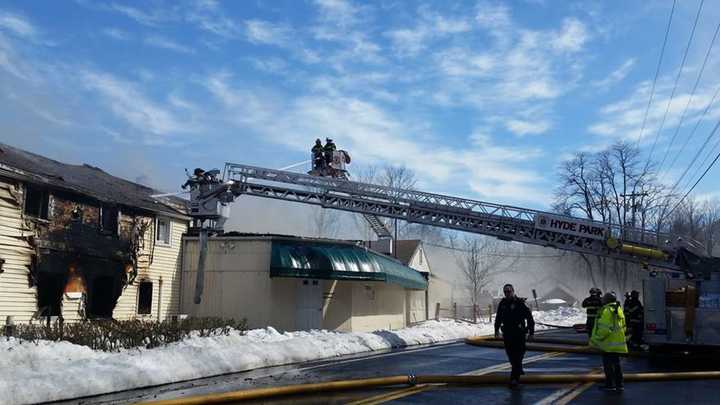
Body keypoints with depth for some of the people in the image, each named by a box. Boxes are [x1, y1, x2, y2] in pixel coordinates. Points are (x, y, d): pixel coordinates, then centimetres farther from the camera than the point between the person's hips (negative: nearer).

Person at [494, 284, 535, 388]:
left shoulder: (520, 303, -9)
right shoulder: (502, 304, 7)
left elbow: (529, 317, -6)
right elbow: (498, 318, 21)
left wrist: (531, 332, -7)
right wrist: (496, 329, 18)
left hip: (519, 334, -5)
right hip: (507, 333, 5)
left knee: (517, 355, -8)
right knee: (510, 355, 12)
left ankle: (515, 378, -8)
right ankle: (519, 370, 36)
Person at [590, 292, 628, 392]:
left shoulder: (606, 311, -15)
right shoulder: (619, 310, 14)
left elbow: (604, 329, -22)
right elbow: (623, 327, 19)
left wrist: (596, 339, -14)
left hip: (609, 343, -9)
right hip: (618, 342, 9)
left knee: (608, 363, 0)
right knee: (616, 363, 15)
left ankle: (610, 384, 3)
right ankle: (619, 384, 18)